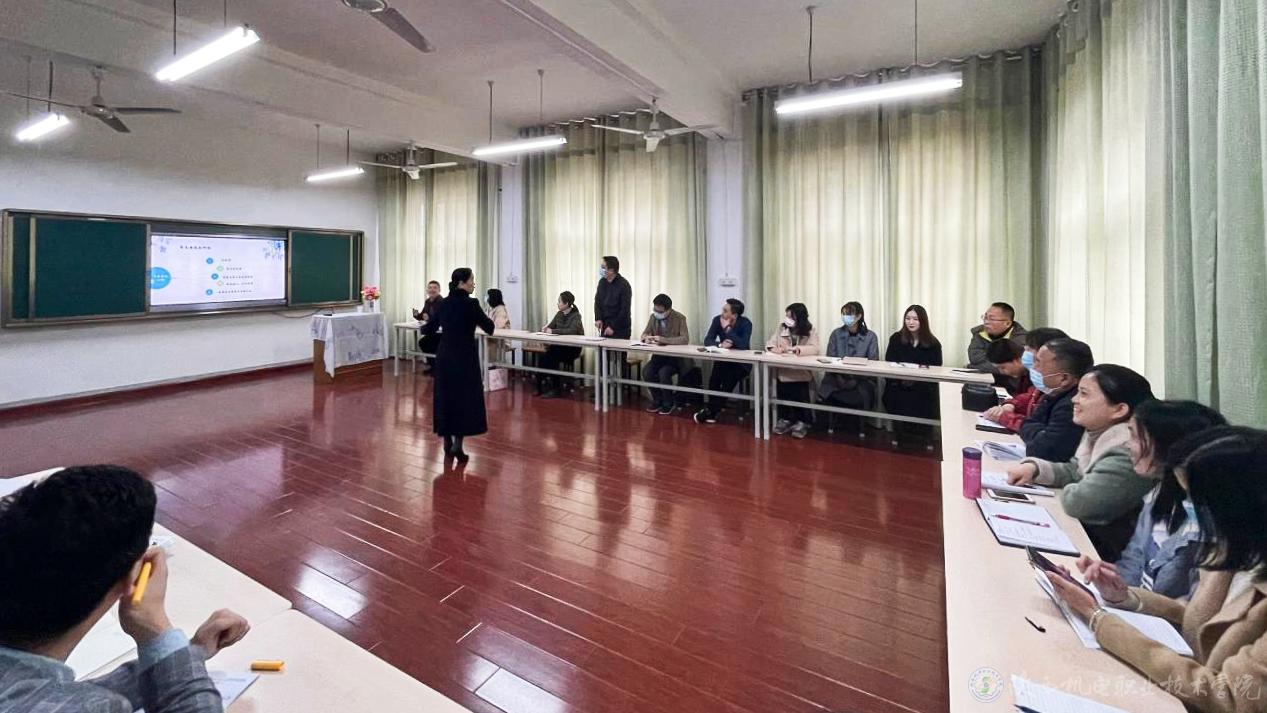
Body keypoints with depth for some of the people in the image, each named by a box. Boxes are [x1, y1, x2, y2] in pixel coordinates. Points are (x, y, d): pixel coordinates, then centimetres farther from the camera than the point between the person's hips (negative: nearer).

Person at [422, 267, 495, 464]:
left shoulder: (444, 303, 6)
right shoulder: (470, 303, -12)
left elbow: (428, 329, 11)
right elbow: (489, 328, -4)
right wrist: (477, 320, 16)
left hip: (444, 356, 6)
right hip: (464, 357, -6)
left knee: (445, 397, 12)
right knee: (465, 399, 2)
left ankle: (447, 444, 19)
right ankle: (457, 446, -1)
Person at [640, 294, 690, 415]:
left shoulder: (680, 318, -12)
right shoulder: (653, 317, 3)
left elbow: (685, 339, -22)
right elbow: (644, 334, 11)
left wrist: (664, 340, -32)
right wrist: (646, 338, -15)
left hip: (676, 356, -5)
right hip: (659, 354, 5)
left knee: (663, 373, -31)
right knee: (647, 371, -23)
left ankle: (668, 403, -6)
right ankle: (657, 401, -1)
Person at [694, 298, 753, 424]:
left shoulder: (745, 323, -16)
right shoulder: (718, 319, -4)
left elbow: (744, 345, -29)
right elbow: (707, 340, -9)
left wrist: (727, 328, -25)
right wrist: (720, 344, -30)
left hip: (741, 362, -3)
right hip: (723, 359, 3)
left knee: (730, 377, -28)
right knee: (715, 376, -25)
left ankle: (711, 410, -17)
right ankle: (714, 409, -12)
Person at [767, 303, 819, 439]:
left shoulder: (810, 330, -1)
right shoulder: (781, 327, 9)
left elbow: (814, 348, -15)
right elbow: (770, 344, 6)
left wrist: (795, 349, -28)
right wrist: (775, 348, -18)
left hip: (801, 373, -3)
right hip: (783, 371, 3)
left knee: (800, 395, -19)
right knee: (783, 393, -14)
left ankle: (802, 422, 2)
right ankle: (786, 419, 9)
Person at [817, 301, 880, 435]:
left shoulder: (870, 336, 3)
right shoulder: (836, 333, 7)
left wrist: (854, 379, -18)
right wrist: (839, 377, -16)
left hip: (861, 380, -1)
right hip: (837, 378, 1)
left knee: (861, 395, -29)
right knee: (826, 390, -26)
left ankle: (857, 428, 1)